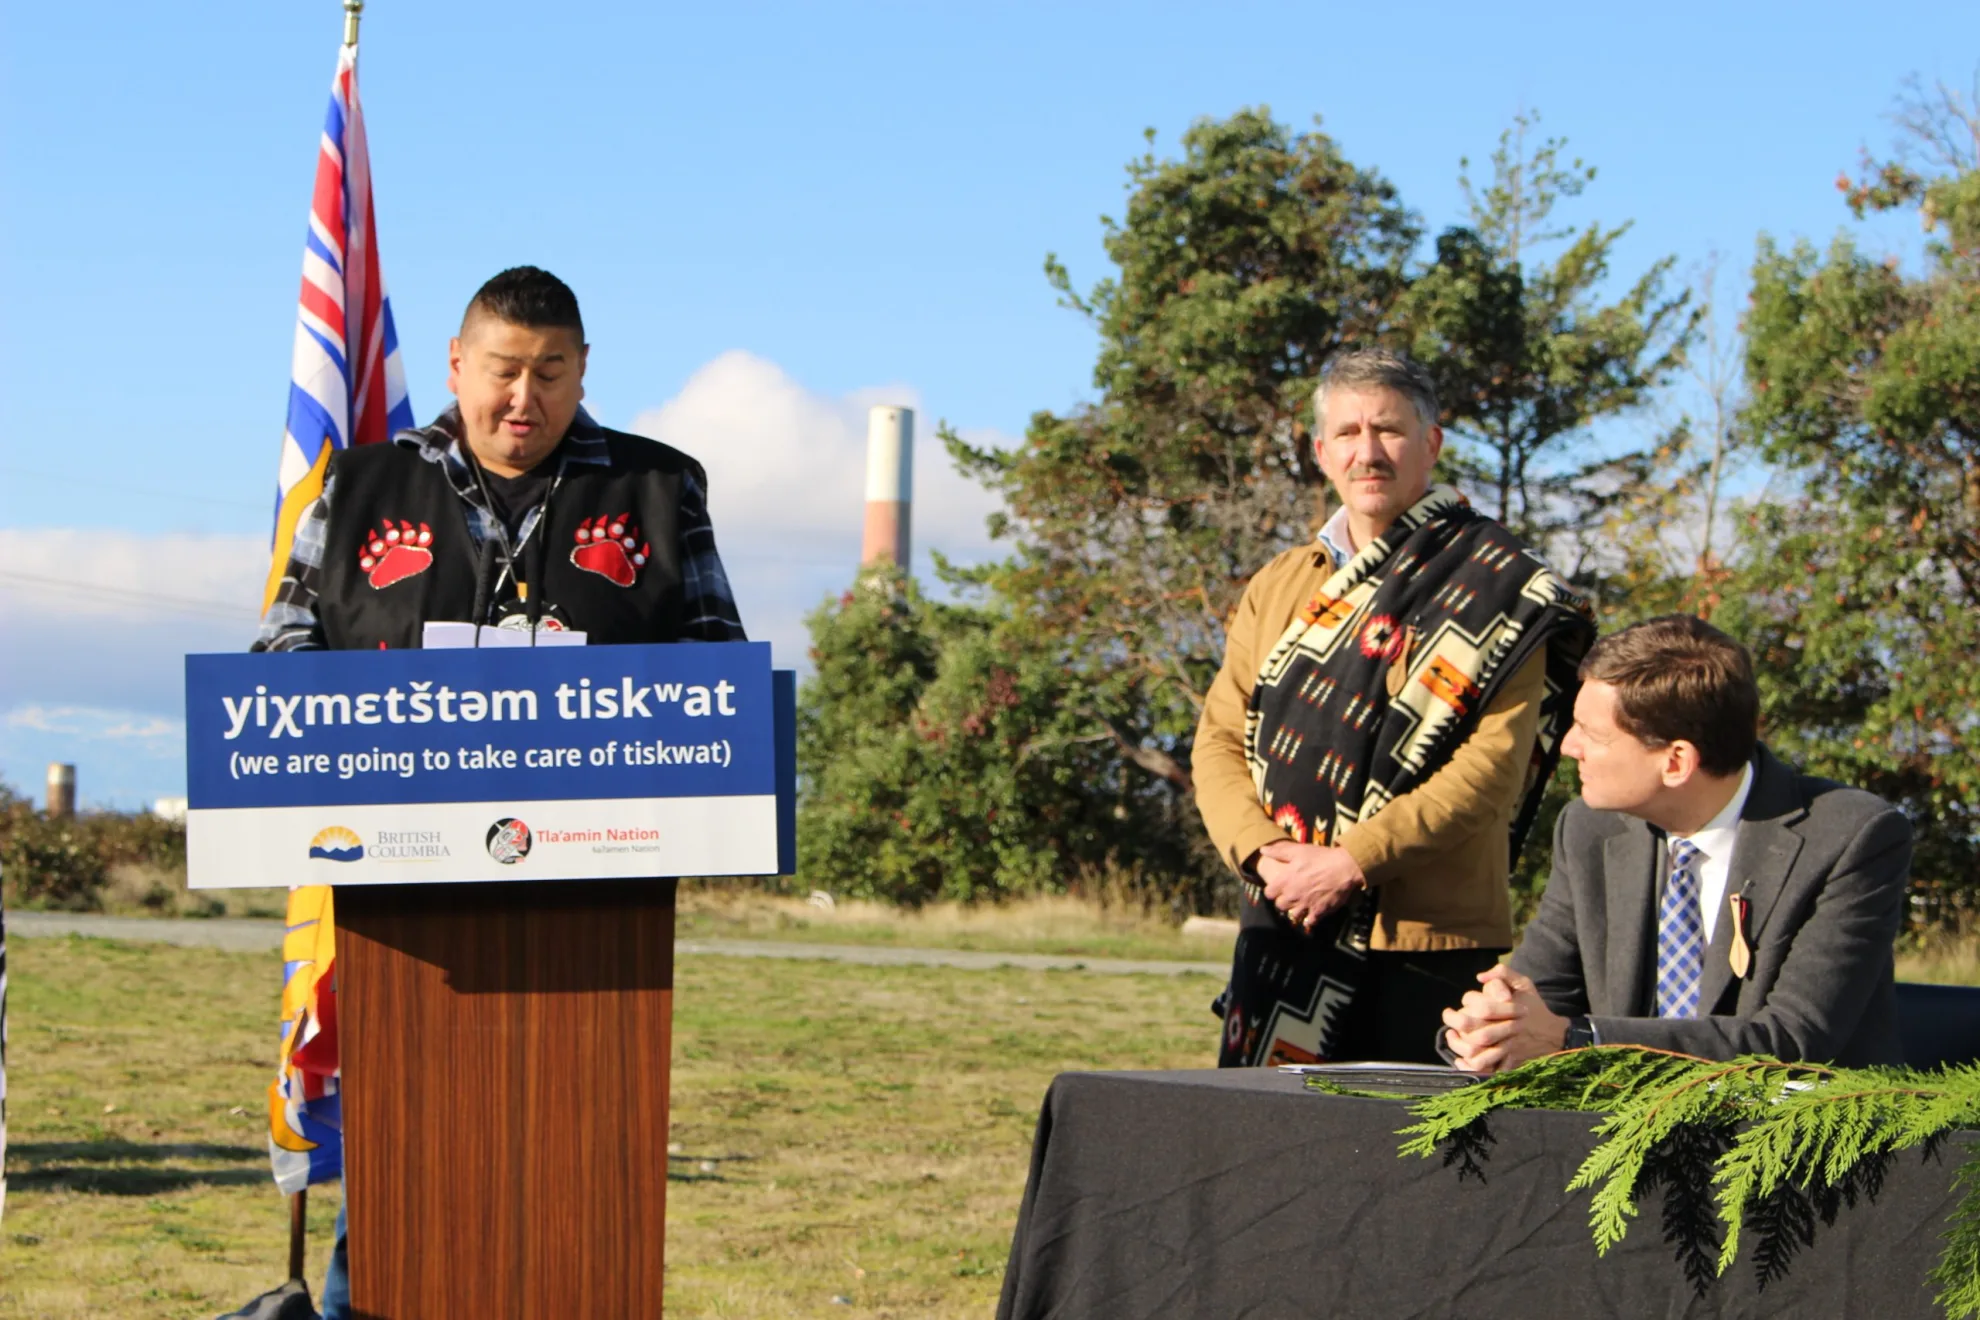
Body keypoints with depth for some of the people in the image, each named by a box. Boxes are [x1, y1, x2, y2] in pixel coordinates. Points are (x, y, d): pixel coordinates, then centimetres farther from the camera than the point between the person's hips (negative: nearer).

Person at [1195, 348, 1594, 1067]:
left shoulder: (1495, 590, -3)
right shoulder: (1278, 588, 16)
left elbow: (1494, 763, -13)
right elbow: (1219, 738, 11)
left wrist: (1350, 862, -18)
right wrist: (1262, 852, -8)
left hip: (1433, 942, -5)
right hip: (1284, 928, 5)